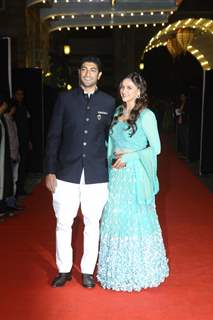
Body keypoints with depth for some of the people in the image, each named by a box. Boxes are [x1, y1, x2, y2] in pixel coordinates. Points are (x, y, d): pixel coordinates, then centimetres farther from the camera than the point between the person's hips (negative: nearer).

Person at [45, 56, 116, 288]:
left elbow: (111, 137, 9)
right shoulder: (65, 98, 4)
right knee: (63, 223, 6)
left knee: (92, 224, 8)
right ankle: (64, 269, 24)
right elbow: (54, 136, 3)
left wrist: (112, 169, 6)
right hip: (66, 173, 0)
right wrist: (50, 171, -1)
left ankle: (88, 271, 24)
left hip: (96, 175, 0)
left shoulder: (108, 102, 5)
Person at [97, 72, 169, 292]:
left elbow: (156, 148, -9)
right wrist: (113, 161, 0)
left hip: (135, 176, -6)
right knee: (114, 220, 10)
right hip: (116, 175, 6)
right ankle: (116, 270, 25)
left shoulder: (146, 115, -8)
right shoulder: (117, 112, 11)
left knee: (136, 220, 3)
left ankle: (139, 272, 20)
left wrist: (130, 156, -16)